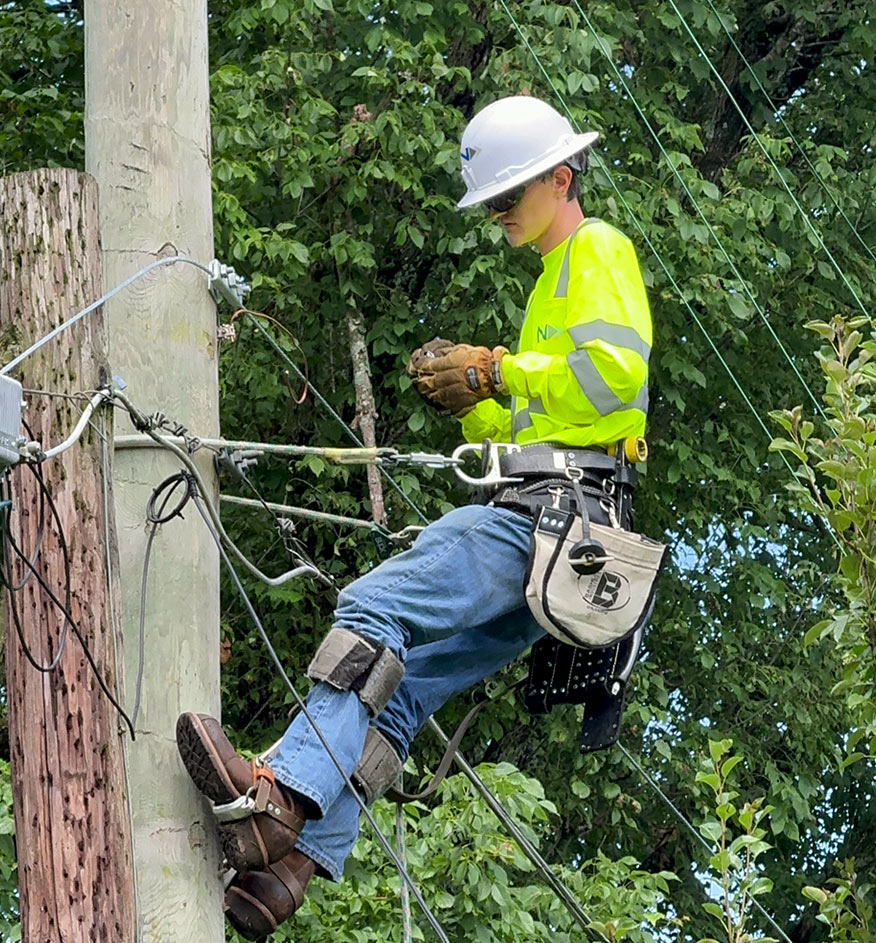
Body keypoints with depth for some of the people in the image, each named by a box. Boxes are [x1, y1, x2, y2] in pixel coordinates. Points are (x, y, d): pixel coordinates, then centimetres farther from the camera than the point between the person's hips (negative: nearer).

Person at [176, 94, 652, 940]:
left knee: (376, 608, -25)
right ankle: (296, 860, -10)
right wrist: (472, 406, 13)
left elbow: (614, 371, -16)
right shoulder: (553, 279, 34)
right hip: (535, 521, 10)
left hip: (552, 511, -10)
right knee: (392, 688, 0)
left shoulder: (600, 251, 3)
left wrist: (495, 371, -9)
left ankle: (281, 798, -39)